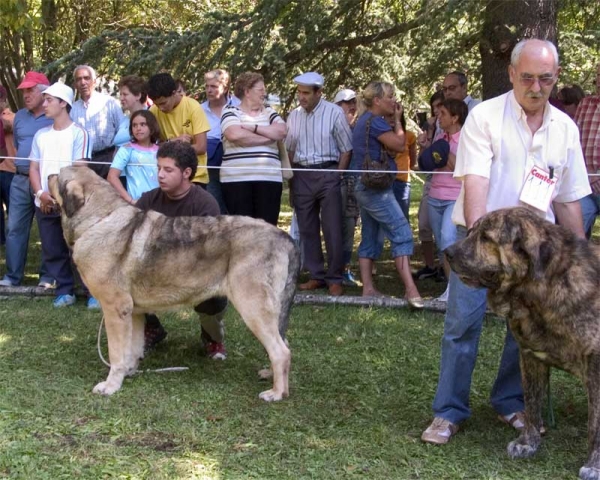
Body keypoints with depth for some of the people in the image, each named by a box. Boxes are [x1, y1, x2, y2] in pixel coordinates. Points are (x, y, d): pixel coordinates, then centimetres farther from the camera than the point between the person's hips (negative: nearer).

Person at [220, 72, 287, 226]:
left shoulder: (269, 112, 17)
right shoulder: (231, 111, 5)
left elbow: (281, 132, 0)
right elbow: (234, 135, -14)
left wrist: (253, 128, -7)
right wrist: (268, 136, -4)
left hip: (269, 179, 3)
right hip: (237, 179, -3)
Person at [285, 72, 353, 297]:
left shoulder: (334, 113, -7)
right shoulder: (294, 115, 7)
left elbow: (346, 149, -4)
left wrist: (337, 176, -9)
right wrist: (291, 177, 8)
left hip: (327, 173, -5)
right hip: (301, 175, 5)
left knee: (332, 229, -4)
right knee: (307, 229, 8)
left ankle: (334, 279, 3)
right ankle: (317, 276, 18)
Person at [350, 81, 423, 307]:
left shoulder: (364, 121, 18)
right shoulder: (374, 121, -14)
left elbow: (392, 147, 18)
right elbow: (399, 144, -14)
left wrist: (394, 120, 10)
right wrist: (397, 119, -2)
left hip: (364, 187, 11)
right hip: (376, 187, -11)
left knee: (370, 238, 11)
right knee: (401, 233, -13)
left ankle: (368, 288, 12)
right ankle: (410, 289, -19)